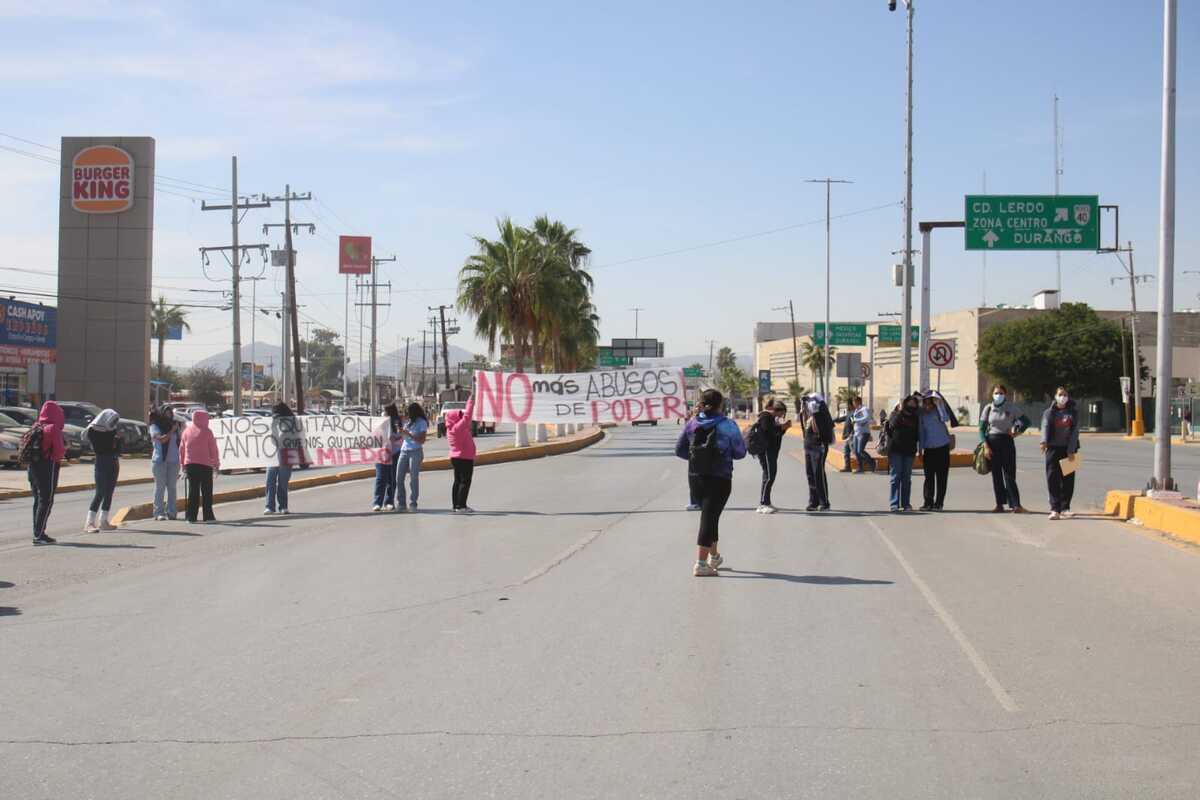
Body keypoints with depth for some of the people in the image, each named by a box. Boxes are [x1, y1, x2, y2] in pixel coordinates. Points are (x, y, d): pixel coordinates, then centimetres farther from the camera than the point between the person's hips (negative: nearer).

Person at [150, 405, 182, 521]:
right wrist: (172, 431, -10)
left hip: (173, 460, 4)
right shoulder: (154, 427, 1)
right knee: (160, 487, -4)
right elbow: (161, 439, -15)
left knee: (172, 487, 3)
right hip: (159, 460, -4)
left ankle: (171, 512, 6)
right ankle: (159, 513, -3)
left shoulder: (174, 425, 15)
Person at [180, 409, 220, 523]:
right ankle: (208, 516, 2)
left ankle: (191, 516, 3)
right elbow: (213, 450, -4)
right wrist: (216, 464, 5)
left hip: (190, 464, 4)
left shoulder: (187, 432, 7)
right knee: (207, 492, 3)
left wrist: (183, 463, 18)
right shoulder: (207, 432, -6)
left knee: (193, 491, 6)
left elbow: (182, 449, 10)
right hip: (205, 464, -4)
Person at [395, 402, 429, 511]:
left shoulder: (422, 423, -4)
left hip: (416, 452, -6)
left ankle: (413, 503, -2)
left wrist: (409, 434, -18)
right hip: (404, 451, 6)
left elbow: (422, 440, -11)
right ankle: (400, 503, 8)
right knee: (399, 478, 1)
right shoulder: (408, 422, 14)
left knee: (414, 478, -6)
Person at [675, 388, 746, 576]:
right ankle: (700, 564, -8)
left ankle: (714, 556, 36)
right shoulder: (727, 425, -10)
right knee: (709, 517, -2)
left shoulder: (692, 423, 0)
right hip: (720, 478, -4)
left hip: (697, 476, 4)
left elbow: (680, 450, 6)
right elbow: (740, 453, -3)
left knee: (709, 515, 21)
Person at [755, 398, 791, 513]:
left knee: (771, 476, 11)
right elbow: (768, 432, -22)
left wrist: (783, 427, 6)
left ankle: (766, 503, 17)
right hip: (766, 450, -11)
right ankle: (762, 505, -12)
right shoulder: (765, 417, -12)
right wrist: (781, 427, -15)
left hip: (772, 451, 11)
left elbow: (776, 433, 20)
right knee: (769, 477, -12)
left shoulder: (771, 417, 19)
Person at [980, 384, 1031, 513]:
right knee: (996, 475, 3)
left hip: (1007, 442, -2)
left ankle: (1016, 504, -8)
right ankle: (1000, 505, 8)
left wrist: (1018, 432, -6)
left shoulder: (1011, 408, 0)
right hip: (992, 442, 2)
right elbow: (982, 428, 3)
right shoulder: (988, 408, 4)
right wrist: (986, 446, -7)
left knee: (1009, 475, -7)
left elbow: (1026, 421, 10)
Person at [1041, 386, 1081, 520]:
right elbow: (1045, 426, -10)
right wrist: (1044, 441, -29)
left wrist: (1071, 450, -8)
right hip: (1053, 448, -1)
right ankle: (1055, 509, -8)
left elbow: (1075, 431, 1)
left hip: (1068, 449, 1)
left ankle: (1065, 508, 11)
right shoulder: (1049, 412, 6)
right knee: (1053, 479, -7)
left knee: (1068, 479, 2)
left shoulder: (1073, 412, 7)